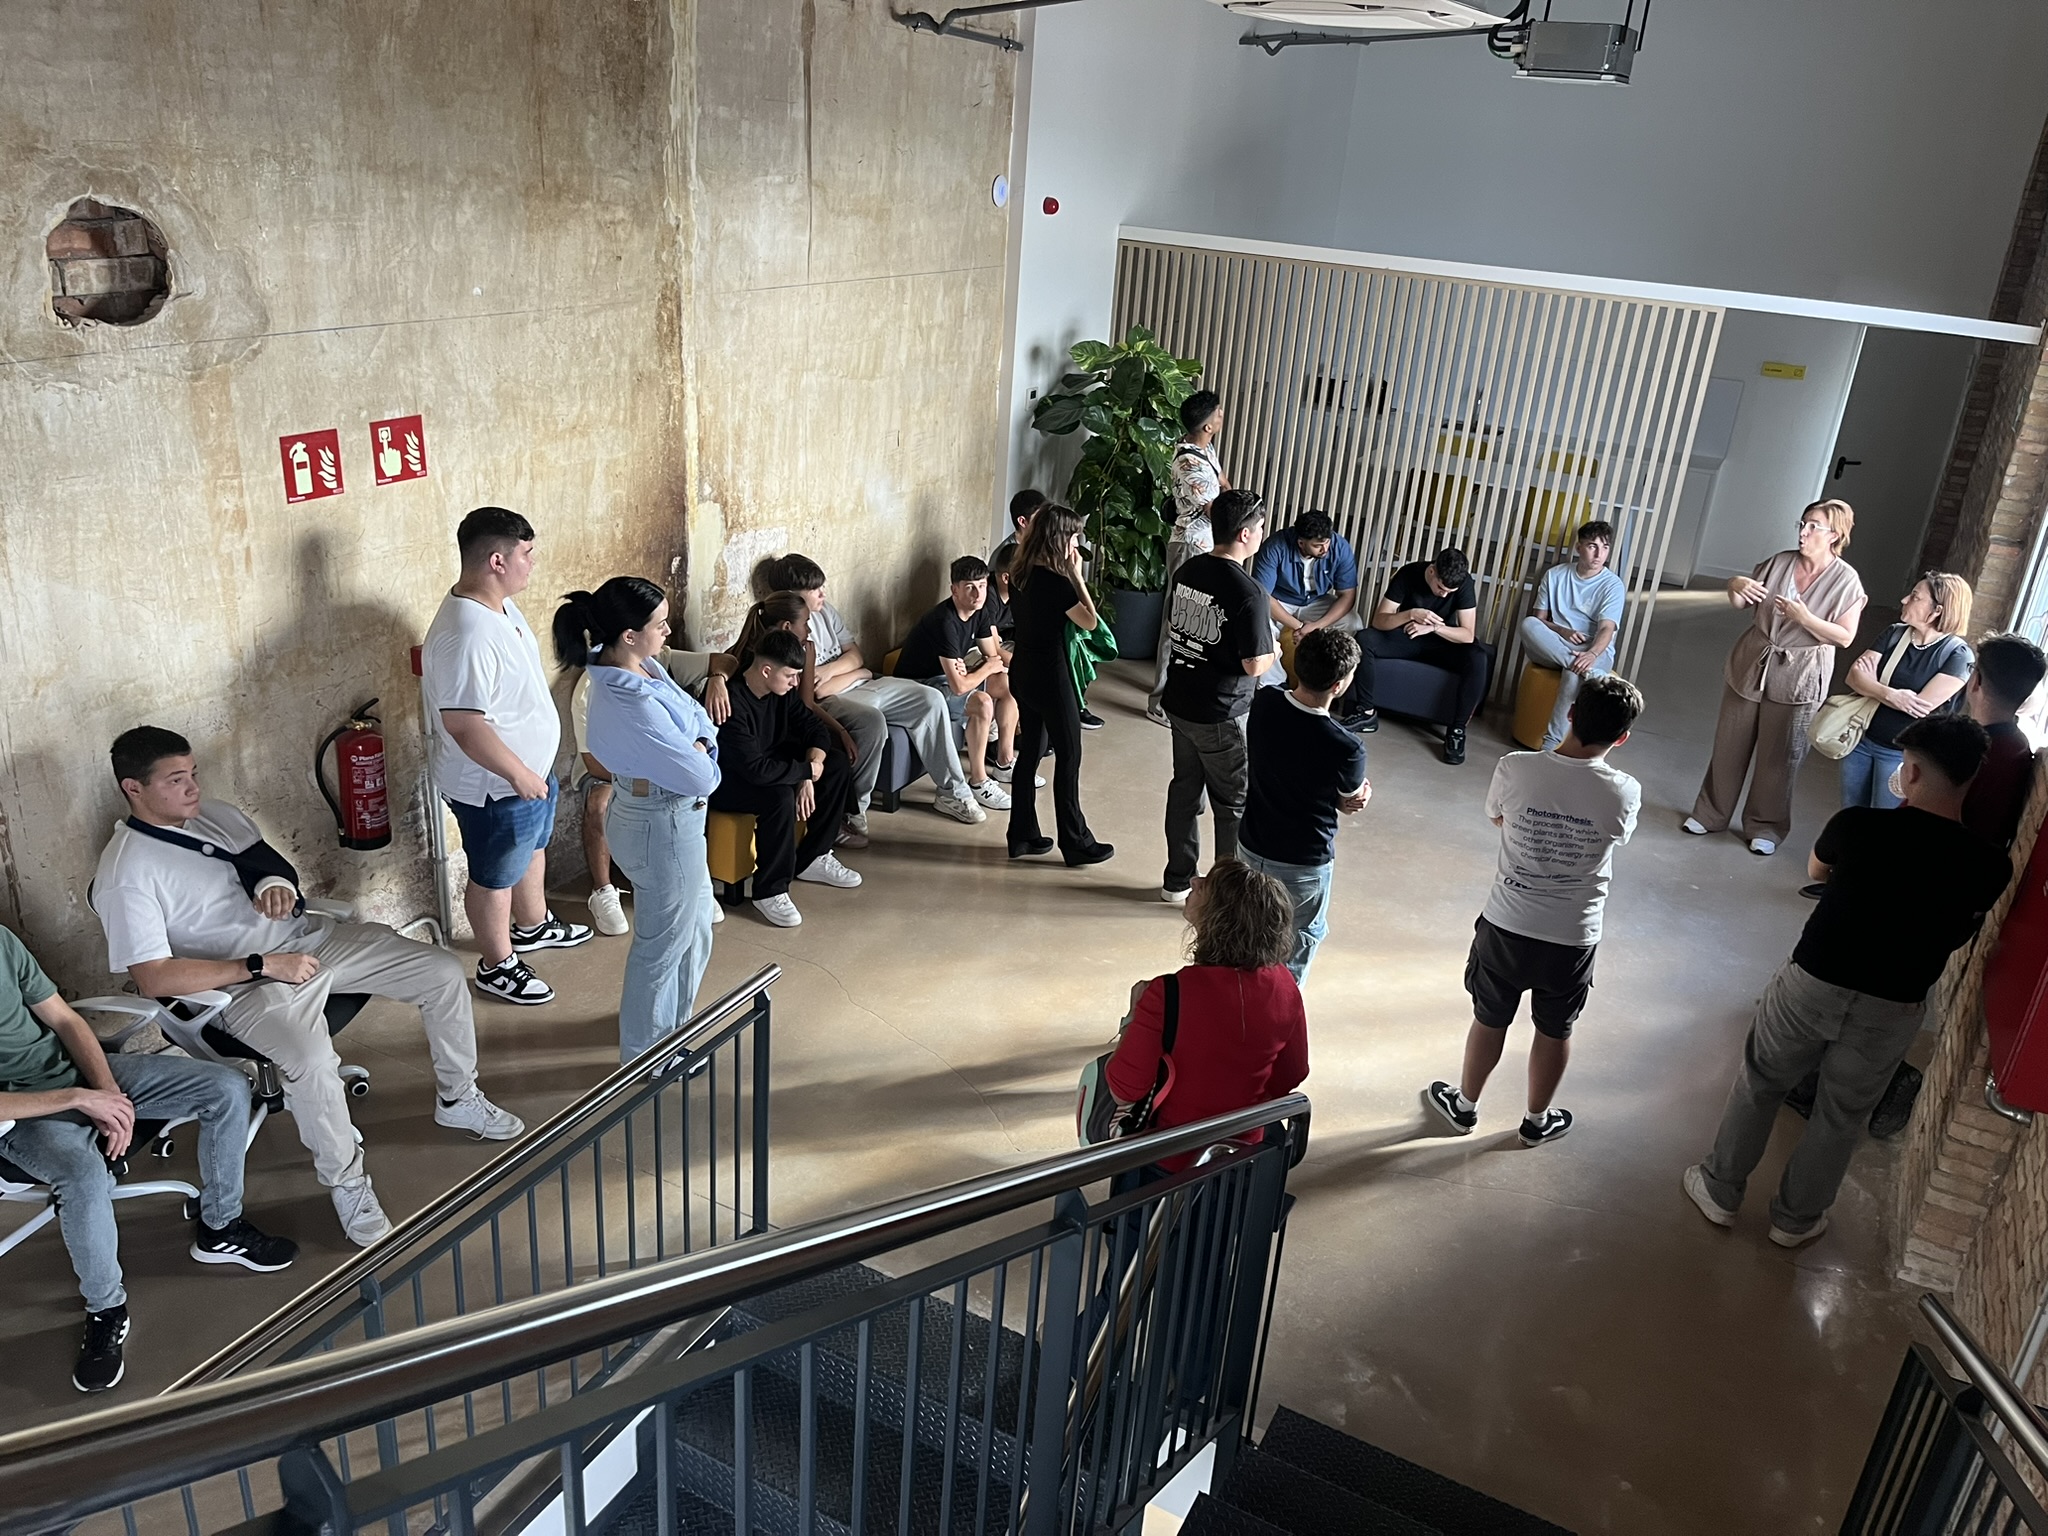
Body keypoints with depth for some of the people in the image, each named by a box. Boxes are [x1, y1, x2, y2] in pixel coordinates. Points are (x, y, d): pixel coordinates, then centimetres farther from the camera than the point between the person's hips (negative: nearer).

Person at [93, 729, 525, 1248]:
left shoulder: (215, 815, 9)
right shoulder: (124, 874, -13)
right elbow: (155, 978, -18)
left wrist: (277, 884, -5)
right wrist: (262, 966, -20)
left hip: (306, 938, 7)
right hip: (247, 986, -7)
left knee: (444, 973, -2)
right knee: (312, 1061, -37)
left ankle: (457, 1099, 19)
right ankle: (346, 1182, -12)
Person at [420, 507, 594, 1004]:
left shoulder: (498, 604, -2)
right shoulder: (467, 636, -34)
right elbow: (462, 723, -34)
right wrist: (518, 774, -25)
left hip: (531, 768, 10)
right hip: (495, 786, -10)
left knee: (531, 848, 29)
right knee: (495, 875, 12)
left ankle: (534, 925, 53)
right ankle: (497, 966, 32)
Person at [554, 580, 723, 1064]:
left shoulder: (637, 666, -3)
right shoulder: (631, 704, -33)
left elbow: (697, 717, 6)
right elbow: (699, 776, -27)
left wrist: (697, 747, -11)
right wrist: (700, 755, -8)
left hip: (670, 817, 10)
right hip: (662, 828, -10)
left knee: (692, 926, 26)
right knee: (664, 943, 10)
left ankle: (669, 1023, 48)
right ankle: (644, 1052, 32)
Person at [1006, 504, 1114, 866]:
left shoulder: (1021, 573, 4)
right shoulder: (1055, 581, -21)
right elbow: (1089, 621, -13)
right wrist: (1077, 575, -10)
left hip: (1022, 672, 8)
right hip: (1050, 677, -8)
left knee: (1029, 751, 15)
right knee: (1068, 758, 2)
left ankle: (1022, 835, 21)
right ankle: (1076, 843, 10)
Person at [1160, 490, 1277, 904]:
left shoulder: (1188, 570, 1)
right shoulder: (1247, 592, -22)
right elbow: (1254, 665, -21)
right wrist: (1273, 651, -1)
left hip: (1180, 702, 7)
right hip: (1222, 714, -7)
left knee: (1184, 789, 18)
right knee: (1234, 805, 8)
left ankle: (1177, 880, 29)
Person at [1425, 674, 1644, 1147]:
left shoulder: (1515, 769, -20)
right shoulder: (1625, 794, -19)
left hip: (1506, 926, 0)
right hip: (1573, 937, 0)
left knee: (1489, 1019, 22)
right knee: (1554, 1031, 23)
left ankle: (1464, 1105, 42)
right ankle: (1537, 1120, 43)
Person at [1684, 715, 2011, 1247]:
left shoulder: (1859, 825, -18)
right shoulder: (1989, 867, -13)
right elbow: (1957, 935, 7)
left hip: (1812, 985, -1)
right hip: (1890, 1012, 2)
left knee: (1758, 1086, 22)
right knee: (1840, 1117, 23)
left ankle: (1720, 1191, 35)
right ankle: (1796, 1218, 39)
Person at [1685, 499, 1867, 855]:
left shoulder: (1846, 580, -10)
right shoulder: (1780, 562, -1)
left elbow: (1845, 636, -11)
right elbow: (1740, 605, 6)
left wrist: (1804, 618, -25)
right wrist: (1736, 587, -17)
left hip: (1798, 678, -3)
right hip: (1751, 664, 4)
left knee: (1779, 756, 6)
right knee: (1729, 745, 12)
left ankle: (1765, 826, 22)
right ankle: (1710, 814, 26)